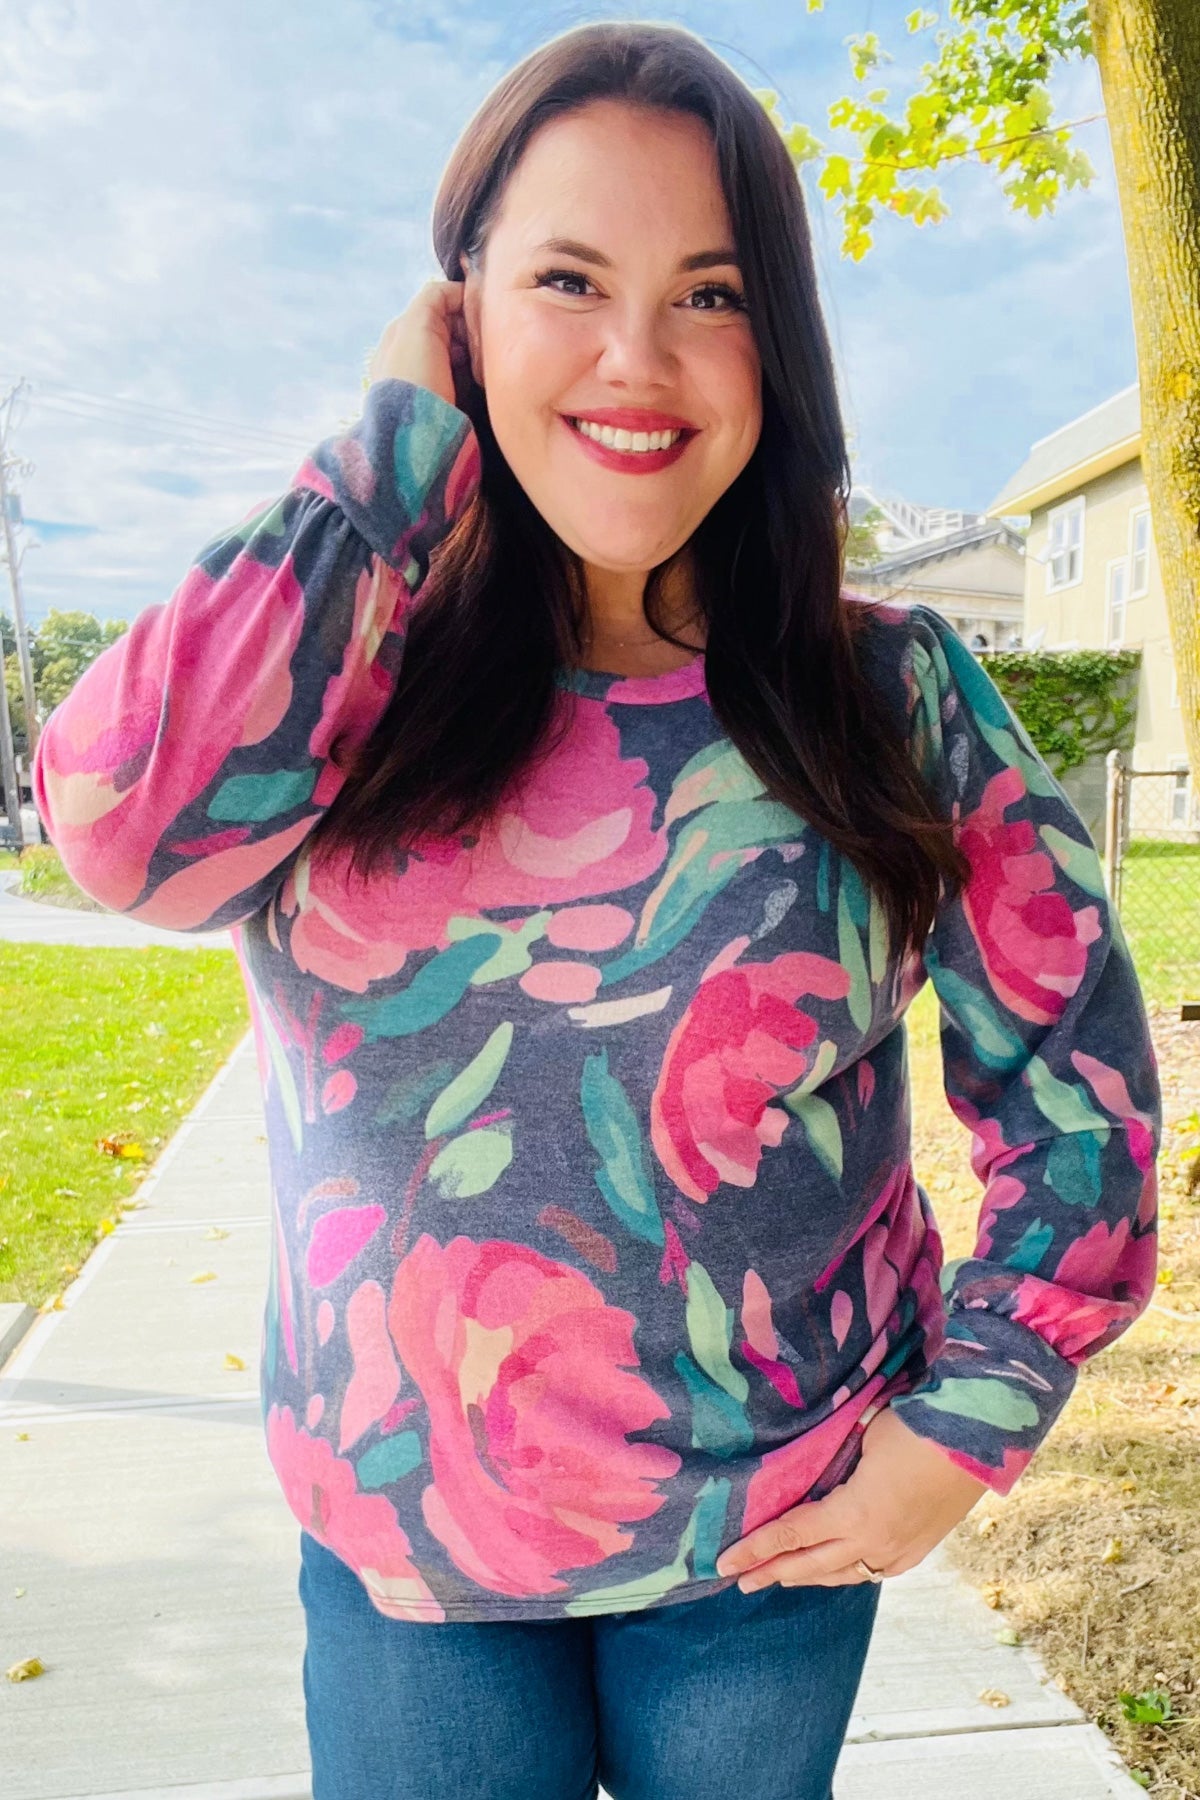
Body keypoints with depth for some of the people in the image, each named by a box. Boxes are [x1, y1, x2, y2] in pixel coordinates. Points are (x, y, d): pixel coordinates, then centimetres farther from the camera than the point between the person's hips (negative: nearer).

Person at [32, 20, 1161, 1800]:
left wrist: (969, 1425, -6)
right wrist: (394, 449, -19)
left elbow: (1072, 1077, -4)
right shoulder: (344, 678, -8)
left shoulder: (897, 697, -9)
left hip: (777, 1538, 1)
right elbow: (123, 815, -28)